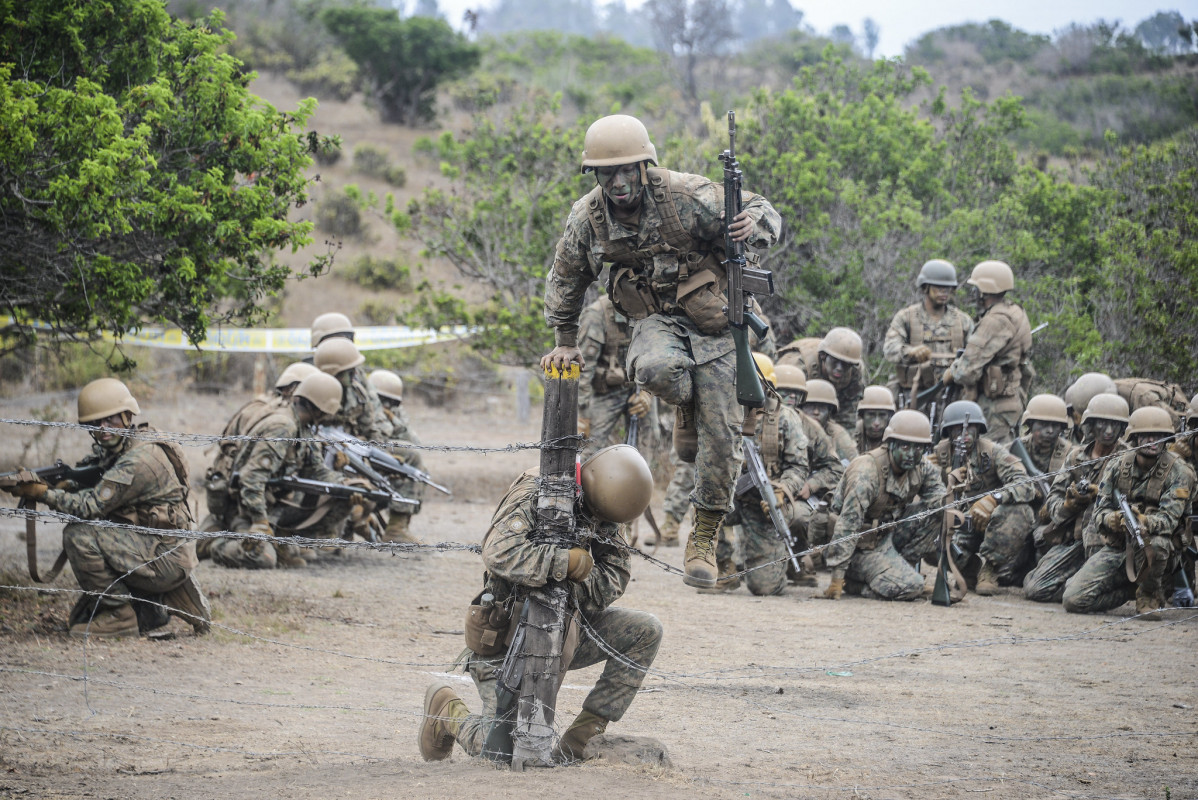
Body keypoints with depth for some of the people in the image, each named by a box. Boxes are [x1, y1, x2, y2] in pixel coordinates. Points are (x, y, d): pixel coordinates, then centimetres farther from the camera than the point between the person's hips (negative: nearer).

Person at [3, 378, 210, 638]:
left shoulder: (139, 460, -21)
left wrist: (42, 493, -21)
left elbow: (91, 506, -24)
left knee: (80, 536, -22)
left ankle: (120, 615, -11)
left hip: (166, 558, -10)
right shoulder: (112, 449, 10)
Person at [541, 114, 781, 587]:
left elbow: (765, 213, -9)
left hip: (712, 321, -1)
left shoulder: (687, 196, -17)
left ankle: (704, 538, 7)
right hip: (656, 321, 1)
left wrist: (753, 226, -34)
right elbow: (565, 279, 13)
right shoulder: (587, 218, -6)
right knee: (657, 369, -36)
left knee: (720, 434, -8)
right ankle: (687, 407, 0)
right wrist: (564, 340, 17)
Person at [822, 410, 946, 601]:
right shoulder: (867, 472, -27)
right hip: (865, 547, -8)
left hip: (890, 533, 8)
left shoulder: (922, 467, -5)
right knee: (911, 587, -24)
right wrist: (837, 576, -32)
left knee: (935, 510, -7)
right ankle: (851, 580, -3)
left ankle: (903, 566, 2)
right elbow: (848, 523, -30)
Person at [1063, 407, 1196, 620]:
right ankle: (1133, 588, 13)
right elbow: (1099, 513, -4)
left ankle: (1149, 596, -9)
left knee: (1154, 542, -41)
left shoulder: (1178, 472, -10)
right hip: (1116, 549, 3)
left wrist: (1143, 521, -43)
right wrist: (1114, 519, -29)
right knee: (1073, 600, -13)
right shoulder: (1116, 466, 0)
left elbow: (1169, 519, -20)